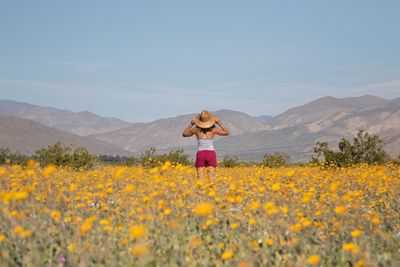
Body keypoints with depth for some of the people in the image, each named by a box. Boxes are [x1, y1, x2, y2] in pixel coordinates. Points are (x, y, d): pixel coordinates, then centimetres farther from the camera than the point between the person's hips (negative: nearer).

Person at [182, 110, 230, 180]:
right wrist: (219, 123, 5)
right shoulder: (214, 129, -5)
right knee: (211, 179, 2)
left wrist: (191, 124, 9)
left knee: (200, 179, 0)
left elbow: (184, 134, 13)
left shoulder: (196, 129, -3)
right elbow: (227, 133, 8)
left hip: (200, 155, 0)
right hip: (211, 154, 0)